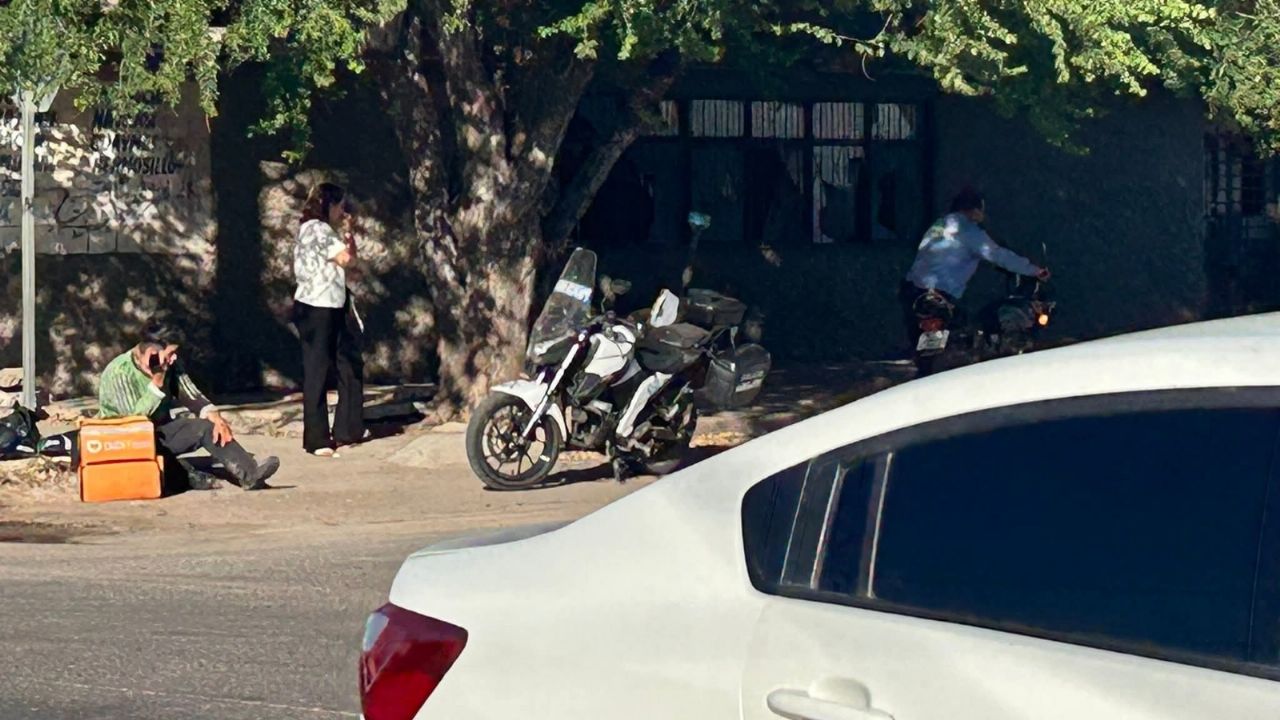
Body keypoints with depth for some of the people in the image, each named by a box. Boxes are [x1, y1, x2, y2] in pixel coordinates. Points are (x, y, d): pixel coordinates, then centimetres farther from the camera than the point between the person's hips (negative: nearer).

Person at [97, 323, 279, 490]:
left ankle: (250, 474, -24)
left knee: (207, 426, -15)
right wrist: (157, 383, -33)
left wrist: (213, 415, -17)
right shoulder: (119, 373, -24)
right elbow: (134, 419, -29)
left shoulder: (171, 365, -5)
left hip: (159, 431, 6)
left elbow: (190, 395, 2)